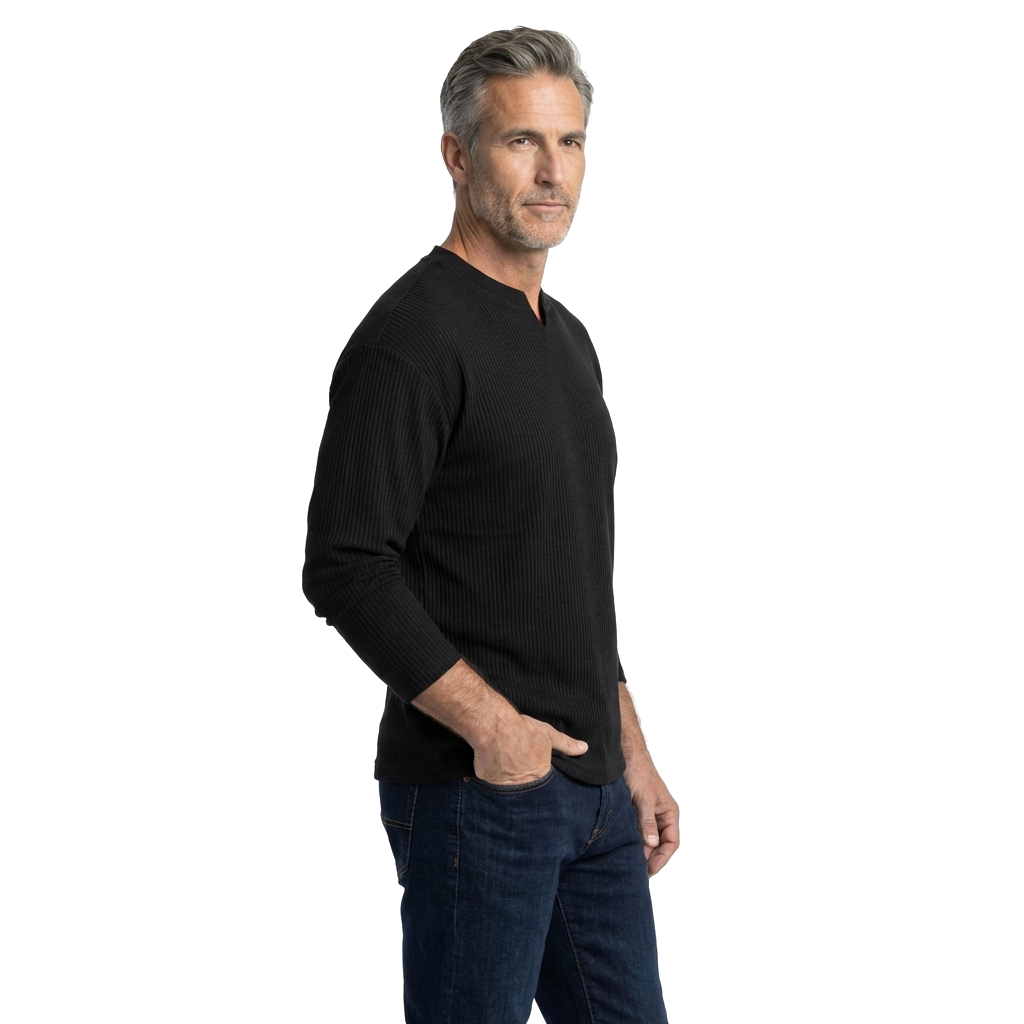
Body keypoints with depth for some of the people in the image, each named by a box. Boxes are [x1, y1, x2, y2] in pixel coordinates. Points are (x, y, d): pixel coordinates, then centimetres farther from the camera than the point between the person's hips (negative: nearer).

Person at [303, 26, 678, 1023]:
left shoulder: (568, 338, 15)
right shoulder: (413, 334, -13)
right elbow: (344, 568, -20)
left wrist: (631, 753, 18)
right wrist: (489, 725, -19)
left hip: (593, 790, 9)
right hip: (475, 790, -8)